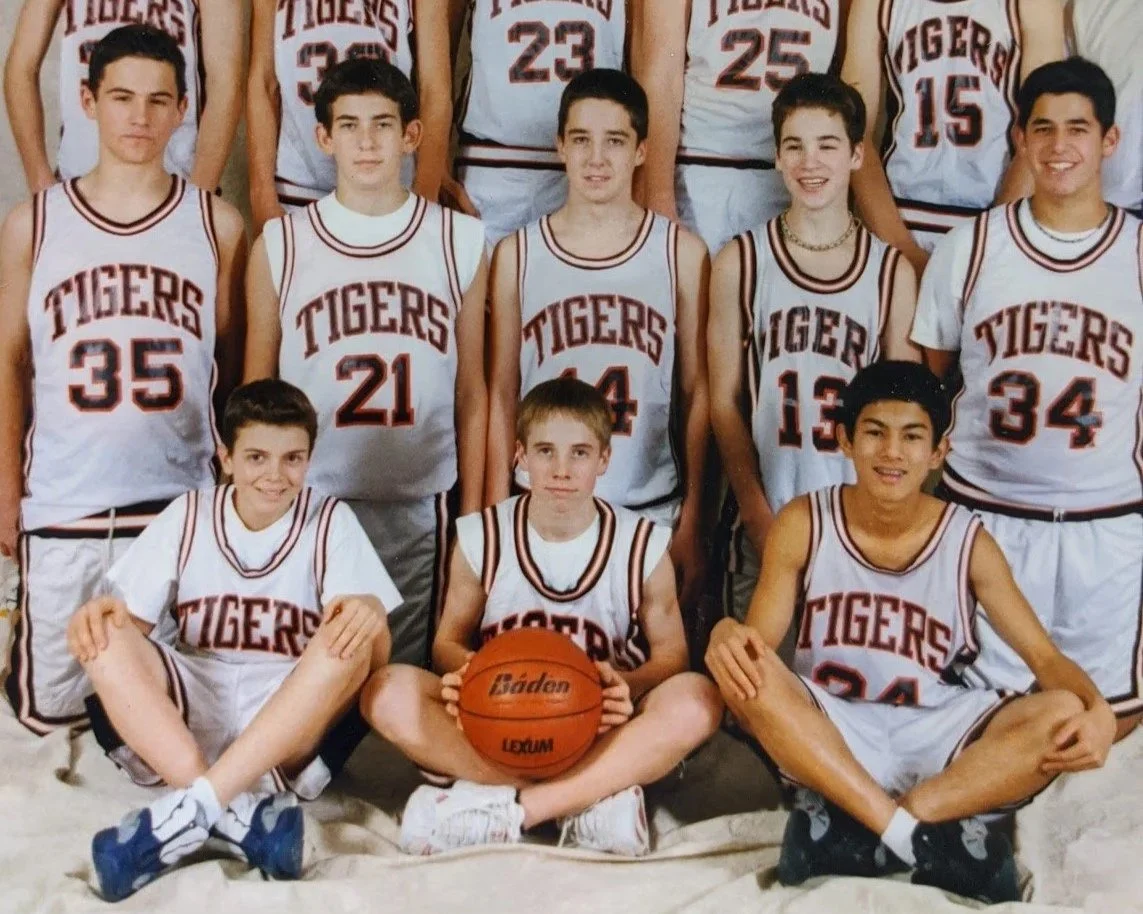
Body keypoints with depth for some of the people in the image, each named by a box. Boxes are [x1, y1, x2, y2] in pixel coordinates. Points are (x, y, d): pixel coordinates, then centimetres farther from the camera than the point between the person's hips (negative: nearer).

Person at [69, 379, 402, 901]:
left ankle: (190, 808, -34)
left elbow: (375, 659, -8)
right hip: (188, 708, 2)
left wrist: (369, 616, -32)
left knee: (349, 639, -30)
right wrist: (102, 611, -21)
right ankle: (236, 815, -35)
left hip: (290, 715, -2)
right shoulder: (187, 515, 6)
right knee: (104, 636, -23)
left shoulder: (331, 523, 0)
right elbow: (131, 621, 3)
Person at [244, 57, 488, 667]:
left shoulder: (460, 242, 4)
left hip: (421, 509, 0)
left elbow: (471, 392, 7)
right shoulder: (279, 245, 3)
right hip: (307, 505, 0)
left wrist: (473, 512, 5)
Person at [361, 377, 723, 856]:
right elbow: (449, 640, 6)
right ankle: (594, 795, -29)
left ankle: (501, 808, -31)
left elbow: (670, 654, 2)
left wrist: (629, 687, -22)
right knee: (388, 692, -25)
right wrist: (463, 672, -19)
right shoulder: (481, 538, -1)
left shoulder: (642, 546, -3)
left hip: (603, 732, 0)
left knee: (697, 699, -30)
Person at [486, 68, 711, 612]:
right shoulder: (517, 254, 3)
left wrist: (692, 525, 0)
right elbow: (501, 394, 6)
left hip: (651, 512, 0)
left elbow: (697, 393, 3)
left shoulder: (682, 253, 1)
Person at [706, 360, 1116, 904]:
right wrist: (727, 636, -35)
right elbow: (759, 642, -9)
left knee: (1063, 715, -25)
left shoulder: (969, 541, -3)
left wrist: (1098, 711, -27)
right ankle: (923, 838, -33)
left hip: (932, 736, 1)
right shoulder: (804, 523, -4)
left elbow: (1045, 657, -4)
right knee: (741, 667, -31)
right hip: (823, 737, -1)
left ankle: (858, 831, -30)